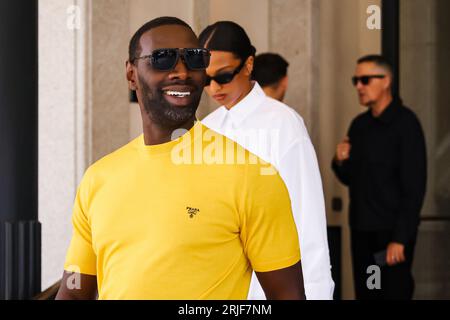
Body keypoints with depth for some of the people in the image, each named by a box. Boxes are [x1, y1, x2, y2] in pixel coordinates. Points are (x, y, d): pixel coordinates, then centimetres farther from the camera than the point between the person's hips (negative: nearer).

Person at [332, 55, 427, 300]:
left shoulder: (405, 123, -10)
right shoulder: (359, 125, 11)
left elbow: (414, 186, -13)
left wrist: (400, 238, -18)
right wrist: (340, 162, -4)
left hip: (392, 231, -6)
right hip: (362, 229, 7)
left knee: (394, 293, -4)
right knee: (365, 294, 9)